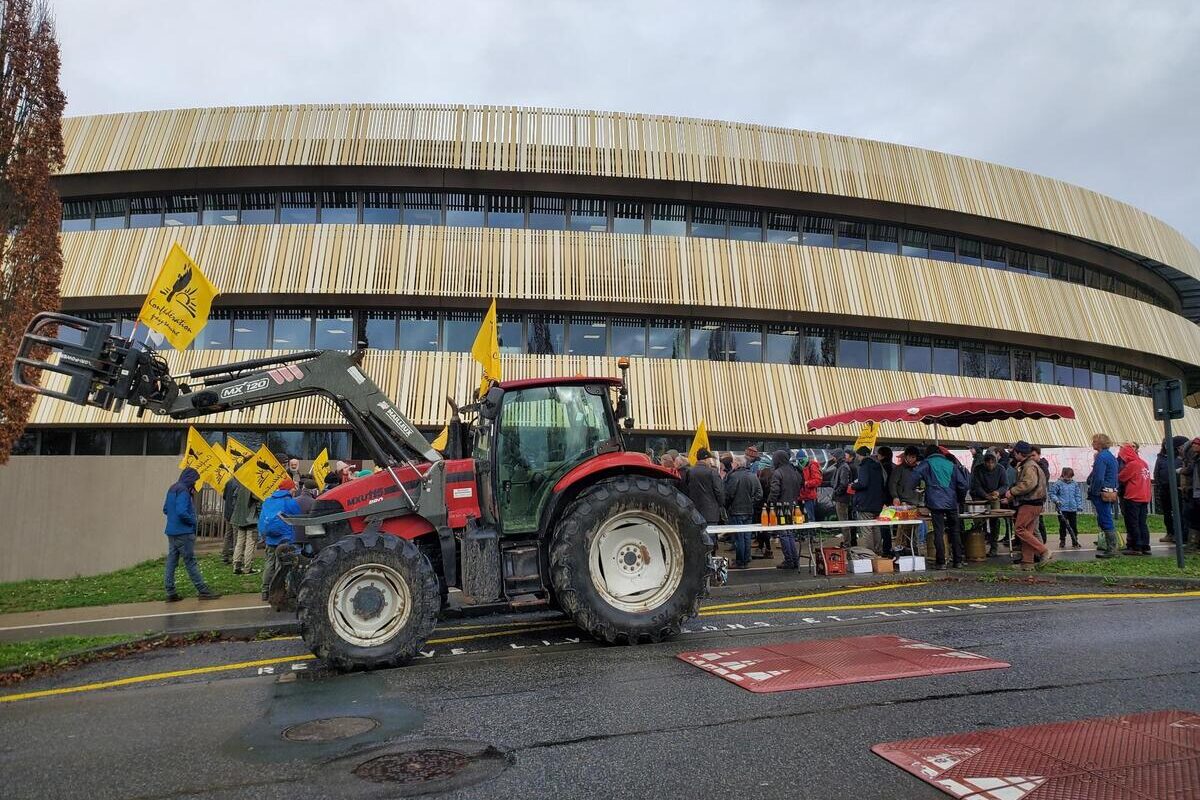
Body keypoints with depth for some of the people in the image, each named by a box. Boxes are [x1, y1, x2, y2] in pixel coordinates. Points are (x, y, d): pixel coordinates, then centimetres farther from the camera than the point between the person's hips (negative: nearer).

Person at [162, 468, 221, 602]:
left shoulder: (172, 489, 13)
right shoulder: (183, 491, -16)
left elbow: (165, 509, 20)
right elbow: (182, 512, -25)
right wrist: (193, 521, -10)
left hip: (171, 531, 9)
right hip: (183, 532, -9)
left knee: (171, 561, 10)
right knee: (190, 562, -5)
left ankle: (170, 593, 13)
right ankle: (203, 591, 0)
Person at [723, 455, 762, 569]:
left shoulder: (734, 476, -15)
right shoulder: (753, 476, 7)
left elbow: (728, 494, -15)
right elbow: (759, 494, 6)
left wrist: (726, 507, 0)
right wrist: (751, 501, 10)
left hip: (736, 511, -7)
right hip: (749, 511, 7)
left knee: (738, 537, -1)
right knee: (747, 536, 12)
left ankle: (739, 562, 3)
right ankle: (746, 560, 18)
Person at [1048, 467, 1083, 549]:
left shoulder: (1075, 484, 7)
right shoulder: (1058, 484, -4)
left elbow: (1078, 496, 12)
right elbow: (1052, 493, -1)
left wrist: (1079, 506, 7)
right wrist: (1056, 500, -17)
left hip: (1073, 509, 3)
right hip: (1062, 509, -3)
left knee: (1074, 526, 7)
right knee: (1063, 526, 3)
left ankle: (1075, 542, 18)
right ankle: (1062, 542, 13)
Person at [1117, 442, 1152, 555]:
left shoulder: (1132, 464, -14)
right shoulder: (1144, 463, 10)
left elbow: (1120, 478, -8)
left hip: (1132, 498, -8)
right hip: (1144, 498, 8)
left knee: (1132, 524, -1)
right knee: (1142, 524, 12)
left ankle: (1136, 548, -1)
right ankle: (1145, 547, 12)